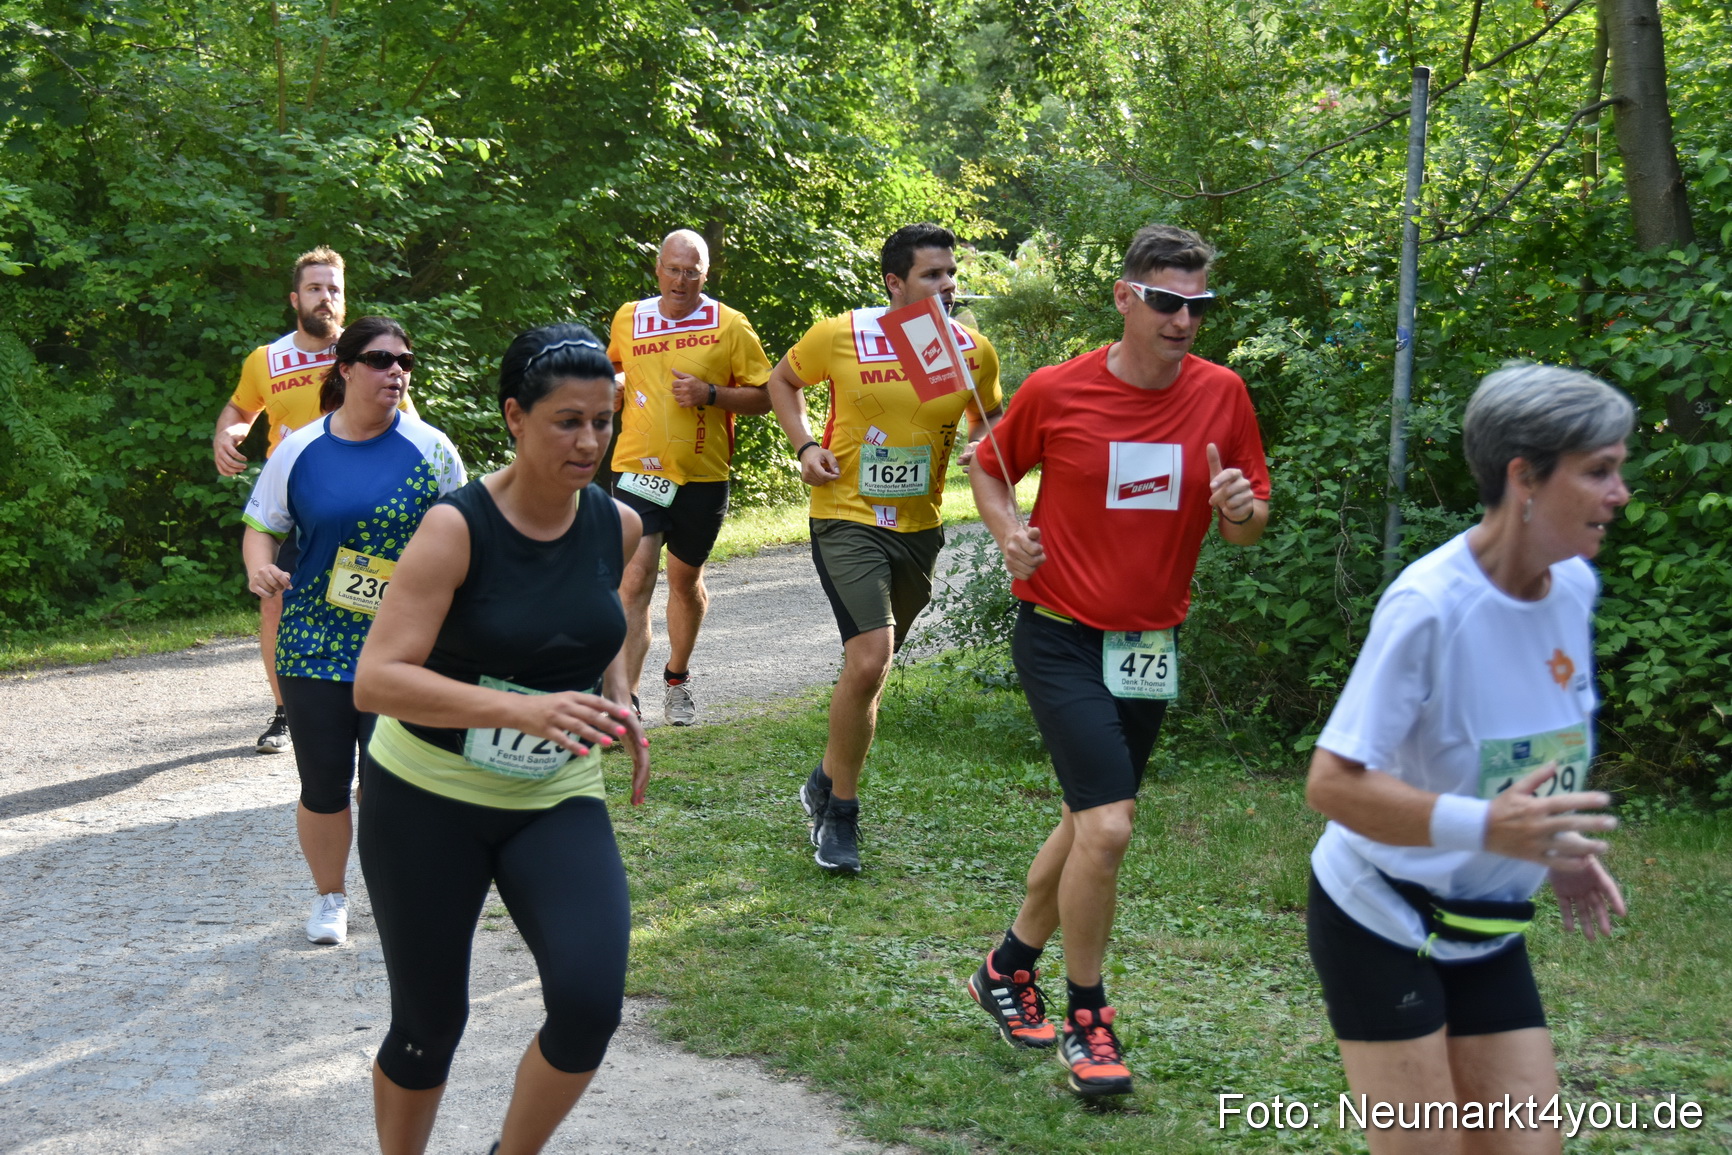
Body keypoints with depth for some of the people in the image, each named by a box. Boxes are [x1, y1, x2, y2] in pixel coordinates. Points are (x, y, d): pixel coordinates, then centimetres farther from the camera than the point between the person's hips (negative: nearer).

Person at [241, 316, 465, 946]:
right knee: (323, 783, 7)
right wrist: (259, 566, -13)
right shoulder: (300, 451, 1)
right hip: (314, 642, 1)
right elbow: (261, 526, 9)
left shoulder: (429, 449, -2)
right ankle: (330, 897, 29)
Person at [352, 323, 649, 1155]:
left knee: (590, 1003, -16)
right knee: (430, 1024, 7)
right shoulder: (457, 528, -18)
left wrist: (617, 702, 1)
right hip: (426, 800, -3)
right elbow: (375, 680, -26)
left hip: (557, 800, 3)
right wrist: (520, 710, -37)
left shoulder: (617, 526, -3)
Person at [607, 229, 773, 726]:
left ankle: (677, 678, 39)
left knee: (685, 579, 16)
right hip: (639, 470, 0)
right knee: (635, 577, -15)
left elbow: (764, 396, -1)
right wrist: (613, 388, 8)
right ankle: (626, 700, -17)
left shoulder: (730, 326, -2)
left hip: (703, 478, 0)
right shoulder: (628, 319, 6)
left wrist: (710, 394, -15)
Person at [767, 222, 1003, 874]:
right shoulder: (838, 337, -9)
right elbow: (783, 381, 10)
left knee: (870, 668, 16)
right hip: (848, 520, -4)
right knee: (869, 662, -19)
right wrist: (804, 446, -5)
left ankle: (826, 783, 39)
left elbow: (988, 419, 16)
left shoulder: (974, 352, -2)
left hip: (919, 528, 4)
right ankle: (840, 812, -1)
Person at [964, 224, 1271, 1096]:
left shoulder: (1221, 394, -3)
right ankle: (1086, 1020, 4)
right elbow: (989, 467, 8)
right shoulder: (1056, 391, -10)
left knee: (1088, 821, 16)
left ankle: (1011, 966, 39)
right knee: (1107, 825, -15)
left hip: (1150, 646, 5)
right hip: (1061, 636, -4)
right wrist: (1009, 532, -10)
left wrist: (1241, 510, -18)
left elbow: (1250, 527, 5)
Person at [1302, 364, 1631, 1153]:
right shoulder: (1427, 607, -26)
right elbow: (1332, 782, -27)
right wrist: (1485, 827, -38)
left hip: (1486, 933, 7)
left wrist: (1560, 851, 2)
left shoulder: (1574, 585, -2)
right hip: (1380, 921, -7)